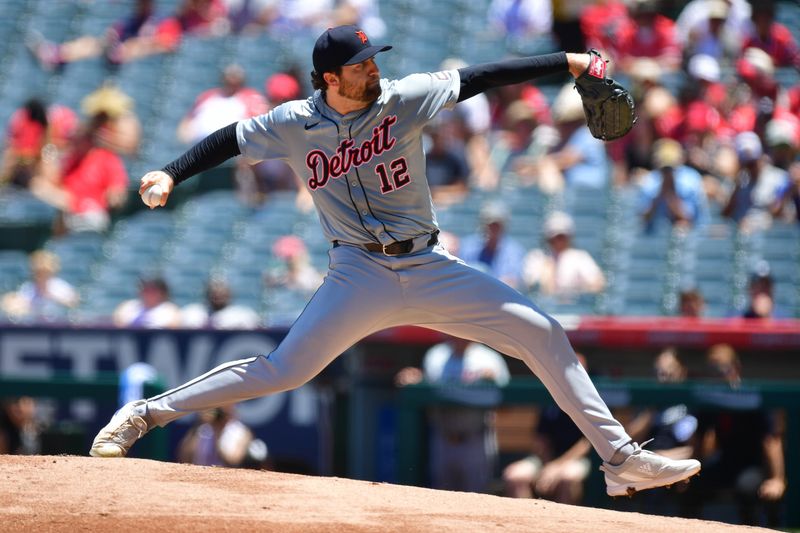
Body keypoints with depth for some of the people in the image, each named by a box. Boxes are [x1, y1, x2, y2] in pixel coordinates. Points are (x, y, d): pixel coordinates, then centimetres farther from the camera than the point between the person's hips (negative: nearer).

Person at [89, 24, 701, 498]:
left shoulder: (404, 99, -3)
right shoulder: (295, 124, -4)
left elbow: (480, 78, -7)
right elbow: (230, 140, 8)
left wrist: (565, 63, -11)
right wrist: (172, 174, -5)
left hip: (430, 270, 2)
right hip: (359, 277, -2)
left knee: (542, 332, -6)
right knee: (281, 372, -12)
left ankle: (619, 456, 0)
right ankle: (142, 415, 2)